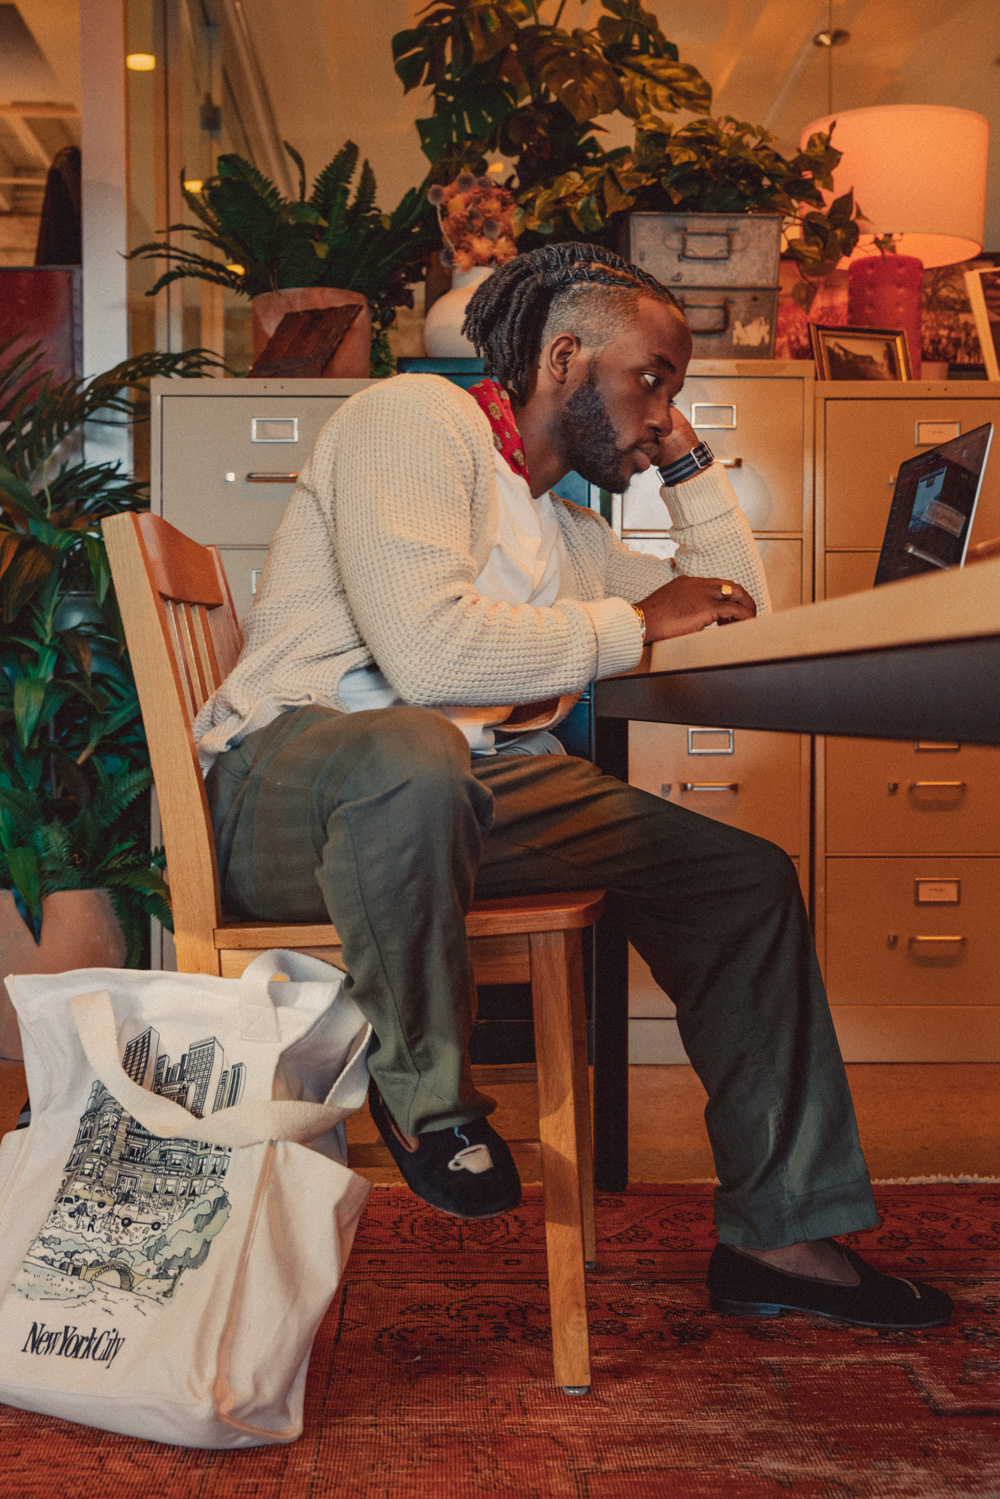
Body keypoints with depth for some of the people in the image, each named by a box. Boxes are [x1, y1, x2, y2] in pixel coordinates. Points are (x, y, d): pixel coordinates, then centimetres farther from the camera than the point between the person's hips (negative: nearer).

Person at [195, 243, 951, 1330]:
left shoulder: (560, 529, 22)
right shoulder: (417, 417, -6)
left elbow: (740, 610, 28)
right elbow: (426, 650, -23)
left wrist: (685, 455, 21)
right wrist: (632, 625, -11)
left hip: (467, 790, 9)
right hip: (284, 779, -8)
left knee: (746, 875, 3)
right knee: (413, 755, -44)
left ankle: (780, 1232, 11)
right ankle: (423, 1090, -14)